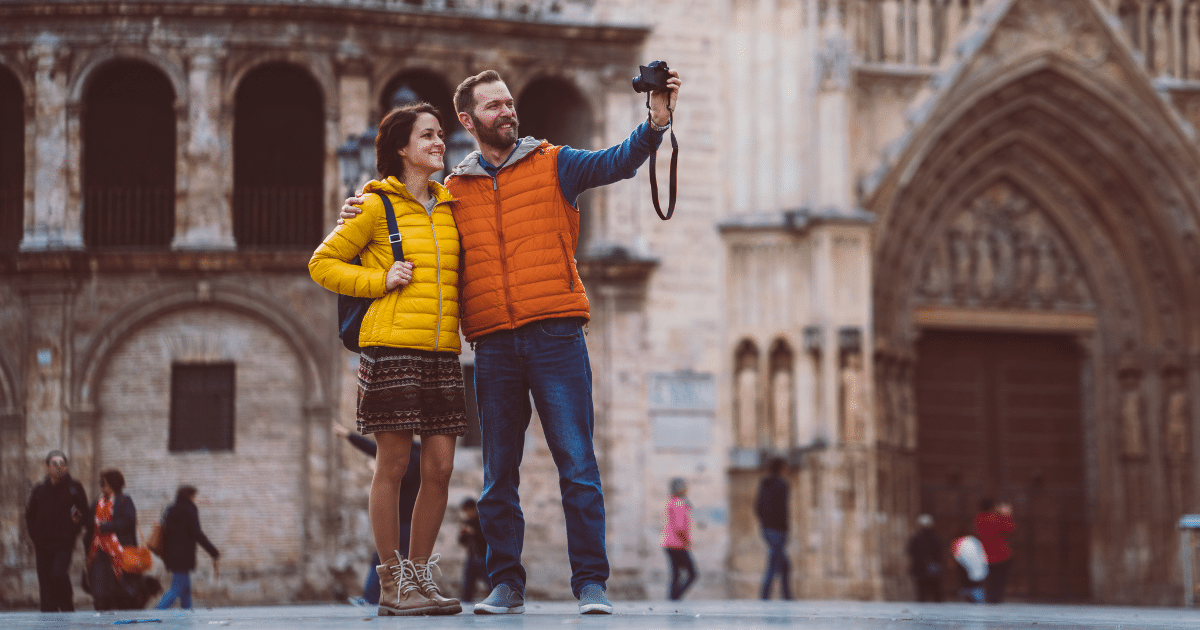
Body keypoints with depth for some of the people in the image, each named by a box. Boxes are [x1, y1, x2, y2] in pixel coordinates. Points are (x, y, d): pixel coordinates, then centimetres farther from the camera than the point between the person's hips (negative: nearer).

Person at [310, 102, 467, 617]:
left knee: (439, 466, 1)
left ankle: (420, 576, 13)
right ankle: (391, 584, 3)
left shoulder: (450, 207, 16)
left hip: (442, 352, 5)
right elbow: (322, 264, 3)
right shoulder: (377, 206, 2)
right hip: (391, 348, -5)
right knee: (394, 463, -4)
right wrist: (379, 280, -7)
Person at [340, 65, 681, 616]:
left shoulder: (552, 164, 9)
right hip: (493, 345, 3)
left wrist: (656, 124, -20)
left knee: (576, 463, -6)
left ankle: (591, 584, -4)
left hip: (555, 335, -2)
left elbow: (615, 162, -4)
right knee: (498, 474, 5)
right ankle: (505, 585, 12)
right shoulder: (453, 189, 15)